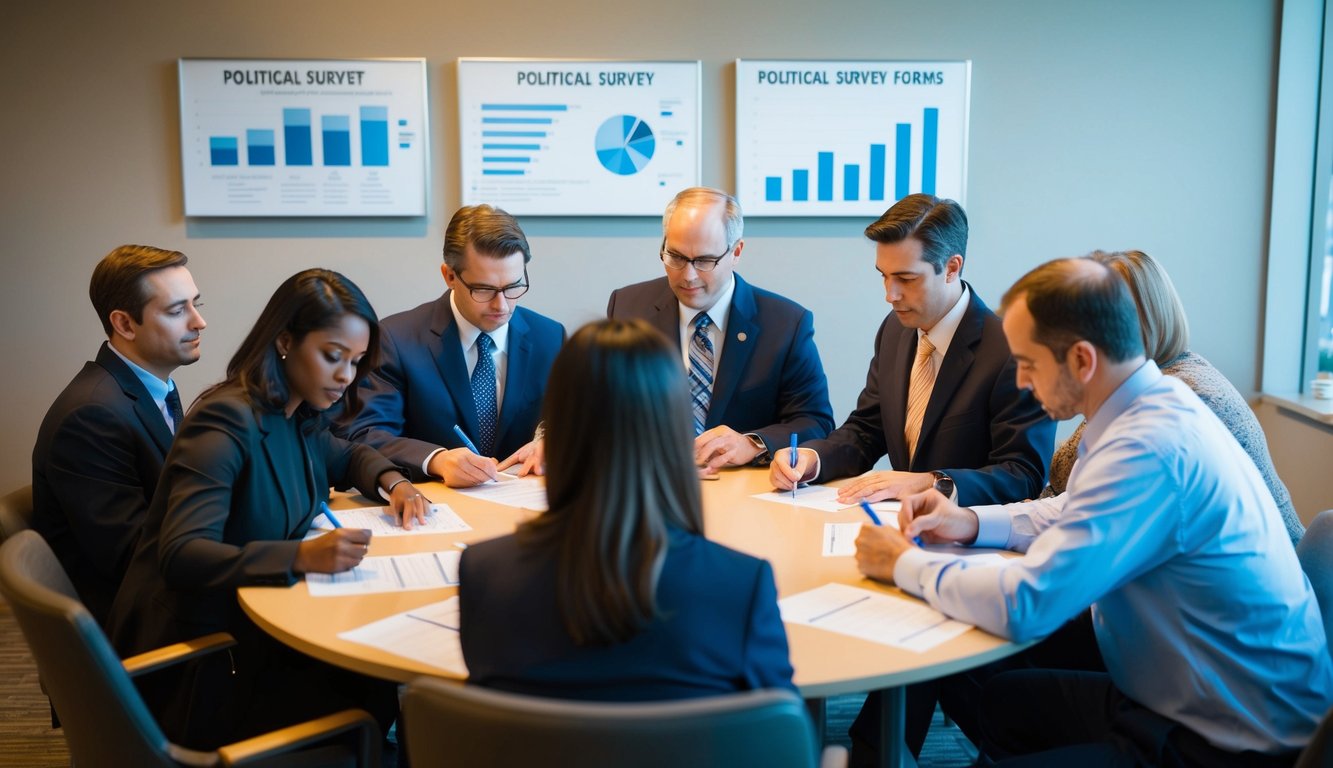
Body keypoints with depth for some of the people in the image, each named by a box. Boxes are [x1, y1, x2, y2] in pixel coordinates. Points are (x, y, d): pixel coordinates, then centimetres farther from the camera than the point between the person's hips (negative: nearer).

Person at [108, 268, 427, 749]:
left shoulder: (297, 414, 3)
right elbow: (180, 555, -29)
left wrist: (391, 481, 3)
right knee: (367, 716, -17)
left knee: (394, 684, -11)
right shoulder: (228, 421, -21)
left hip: (254, 623, 8)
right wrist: (302, 556, -39)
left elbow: (346, 456, 25)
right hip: (195, 661, -7)